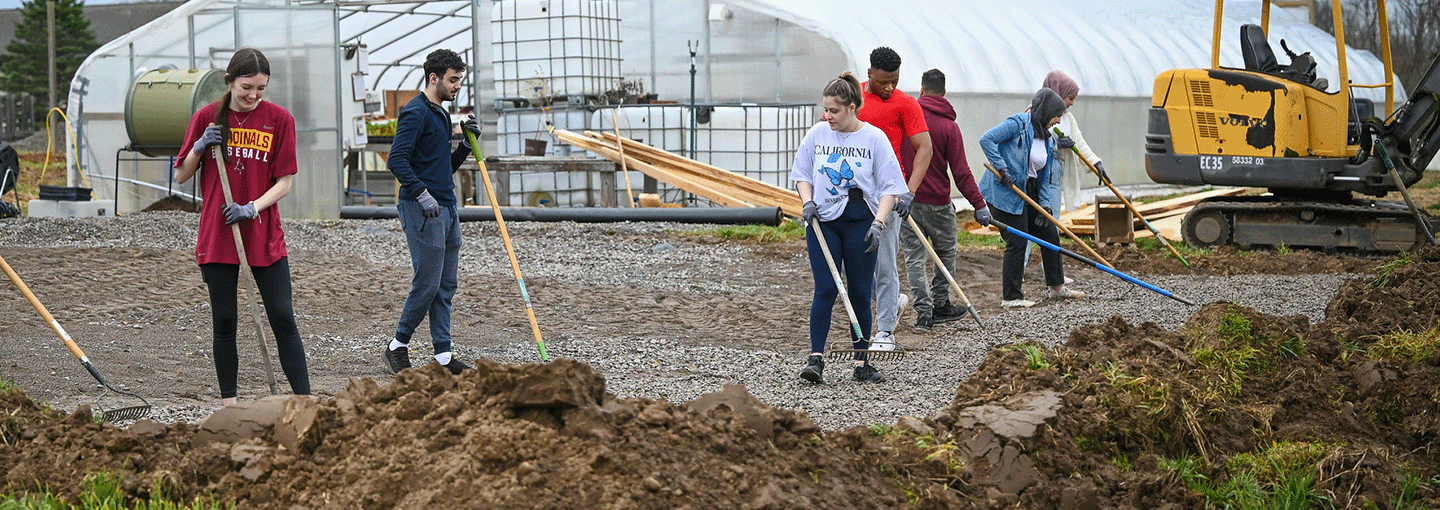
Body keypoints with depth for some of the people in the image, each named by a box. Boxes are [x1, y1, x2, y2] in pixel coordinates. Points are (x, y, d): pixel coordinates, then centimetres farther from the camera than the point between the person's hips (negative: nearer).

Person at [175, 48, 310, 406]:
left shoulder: (279, 118, 0)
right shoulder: (207, 118, 2)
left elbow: (285, 181, -1)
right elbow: (181, 177, 7)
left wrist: (252, 207, -16)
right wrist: (199, 147, -11)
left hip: (265, 235, -1)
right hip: (217, 235, 1)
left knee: (283, 319, -3)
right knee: (224, 321, 5)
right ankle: (229, 403, 14)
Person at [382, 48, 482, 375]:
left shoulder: (441, 115, 19)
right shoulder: (416, 113, -10)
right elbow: (397, 160, -20)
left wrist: (466, 144, 9)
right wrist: (422, 194, -24)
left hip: (446, 208, 10)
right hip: (422, 211, -9)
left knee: (447, 285, 8)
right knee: (427, 284, -7)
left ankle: (443, 356, 11)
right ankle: (397, 347, 8)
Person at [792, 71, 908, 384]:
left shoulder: (874, 138, -3)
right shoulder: (818, 134, 4)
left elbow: (890, 186, -2)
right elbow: (802, 174, 16)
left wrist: (879, 223, -13)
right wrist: (808, 201, -3)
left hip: (861, 222, -1)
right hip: (822, 221, 1)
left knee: (860, 293, 3)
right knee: (826, 290, -8)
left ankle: (861, 363, 11)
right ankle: (816, 358, -7)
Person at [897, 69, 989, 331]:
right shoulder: (949, 127, -8)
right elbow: (961, 172, -11)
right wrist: (979, 204, -7)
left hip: (904, 200, 2)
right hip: (936, 202, -2)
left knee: (914, 257, 4)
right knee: (946, 254, 17)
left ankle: (923, 310, -6)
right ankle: (940, 305, 23)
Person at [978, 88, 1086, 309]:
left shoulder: (1048, 140, 13)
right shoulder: (1018, 124, -13)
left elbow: (1048, 177, 12)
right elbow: (987, 140, -21)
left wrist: (1046, 205, -1)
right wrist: (1002, 169, -25)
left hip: (1029, 193, 9)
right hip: (1006, 193, -9)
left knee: (1050, 235, 13)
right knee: (1017, 242, -8)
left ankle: (1056, 286, 30)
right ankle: (1010, 297, 2)